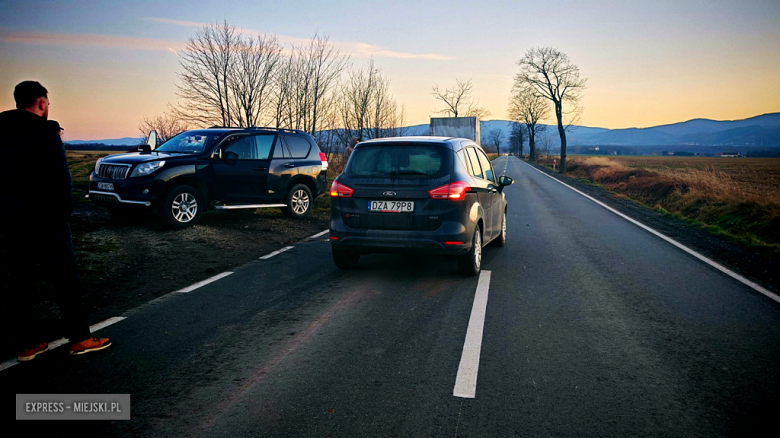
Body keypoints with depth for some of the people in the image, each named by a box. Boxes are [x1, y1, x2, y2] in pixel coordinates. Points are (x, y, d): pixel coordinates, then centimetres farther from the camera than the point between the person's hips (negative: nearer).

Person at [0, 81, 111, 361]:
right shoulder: (45, 132, -11)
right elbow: (60, 179, -12)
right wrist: (63, 214, -5)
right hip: (43, 219, -7)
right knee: (65, 278, 1)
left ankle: (27, 344, 15)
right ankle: (79, 339, 5)